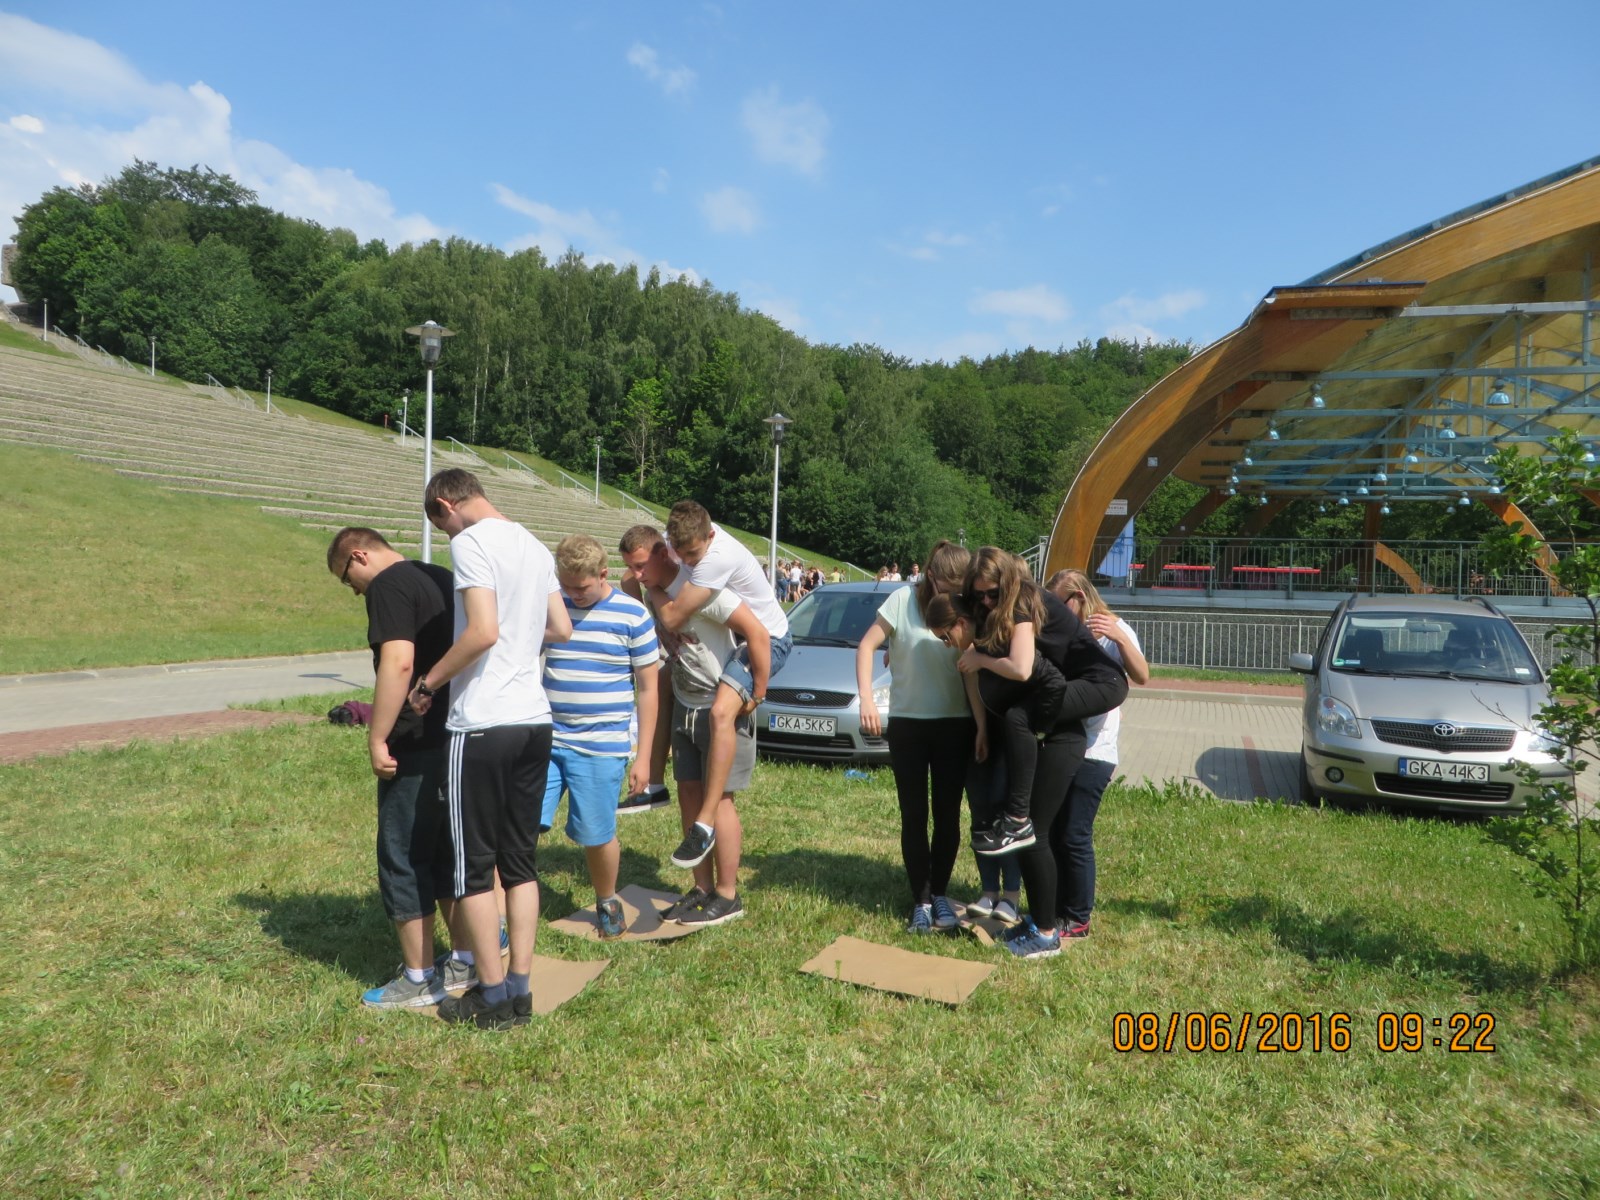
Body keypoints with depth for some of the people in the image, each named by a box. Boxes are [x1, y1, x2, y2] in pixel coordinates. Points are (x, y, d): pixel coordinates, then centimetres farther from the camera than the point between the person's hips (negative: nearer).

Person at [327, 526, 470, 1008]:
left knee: (404, 861, 4)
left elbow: (399, 663, -25)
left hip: (418, 750, -9)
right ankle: (464, 963, 27)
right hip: (457, 740, 9)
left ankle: (419, 979, 14)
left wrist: (377, 737, -20)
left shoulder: (388, 586, -12)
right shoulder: (442, 579, 15)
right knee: (446, 853, 18)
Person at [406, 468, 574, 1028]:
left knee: (474, 865, 5)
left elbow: (482, 630, -21)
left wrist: (429, 682, -8)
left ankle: (493, 997, 13)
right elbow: (561, 630, 18)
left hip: (483, 725, -8)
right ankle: (520, 990, 20)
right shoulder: (536, 547, 14)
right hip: (535, 720, 8)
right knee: (521, 861, 13)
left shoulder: (471, 542, -10)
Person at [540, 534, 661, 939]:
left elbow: (648, 688, -1)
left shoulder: (632, 616, -5)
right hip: (545, 740, 3)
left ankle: (607, 903, 33)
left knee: (596, 836, 6)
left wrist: (643, 757, -2)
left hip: (601, 747, -3)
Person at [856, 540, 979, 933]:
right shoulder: (904, 600, -9)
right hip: (907, 723, -1)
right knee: (914, 816, 5)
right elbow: (867, 645, -8)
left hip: (955, 725, 2)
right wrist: (866, 698, -21)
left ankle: (940, 895, 24)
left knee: (948, 815, 8)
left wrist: (982, 727, -14)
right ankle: (921, 901, 15)